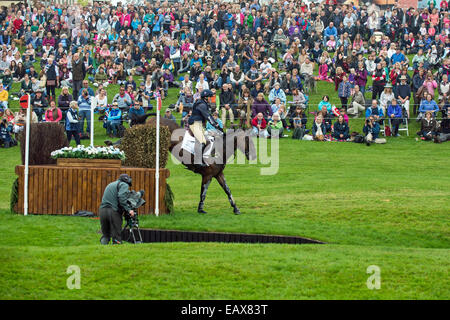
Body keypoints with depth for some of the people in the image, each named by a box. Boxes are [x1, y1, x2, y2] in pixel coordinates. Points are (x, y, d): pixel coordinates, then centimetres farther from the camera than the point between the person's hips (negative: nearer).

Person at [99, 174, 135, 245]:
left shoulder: (110, 185, 30)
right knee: (116, 236, -2)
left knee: (105, 235, 14)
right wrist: (128, 210, -12)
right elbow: (121, 198, -14)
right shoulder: (124, 185, 5)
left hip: (102, 210, 6)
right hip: (113, 211, -6)